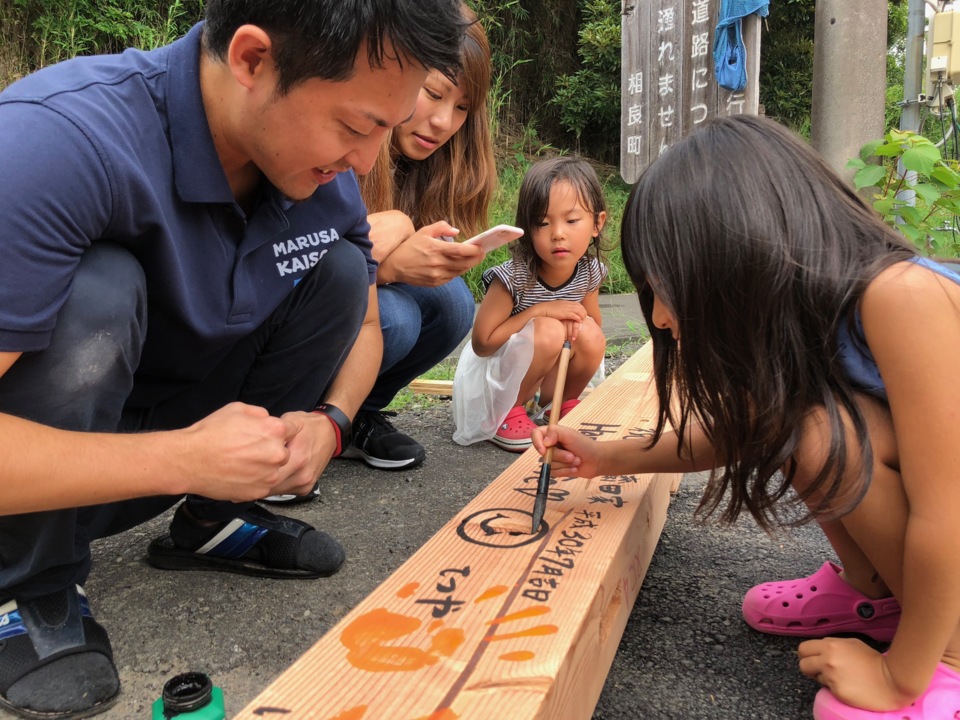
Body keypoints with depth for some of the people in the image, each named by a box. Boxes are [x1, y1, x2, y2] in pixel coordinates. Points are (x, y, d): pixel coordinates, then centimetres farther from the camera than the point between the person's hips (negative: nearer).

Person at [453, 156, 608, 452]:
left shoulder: (589, 272, -12)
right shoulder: (514, 277, -27)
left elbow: (595, 323, 6)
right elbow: (481, 343, -23)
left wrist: (577, 322, -19)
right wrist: (540, 310, -28)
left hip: (538, 374, 5)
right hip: (491, 370, -5)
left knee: (589, 333, -21)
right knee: (549, 331, -31)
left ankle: (562, 401, 5)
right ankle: (506, 412, -11)